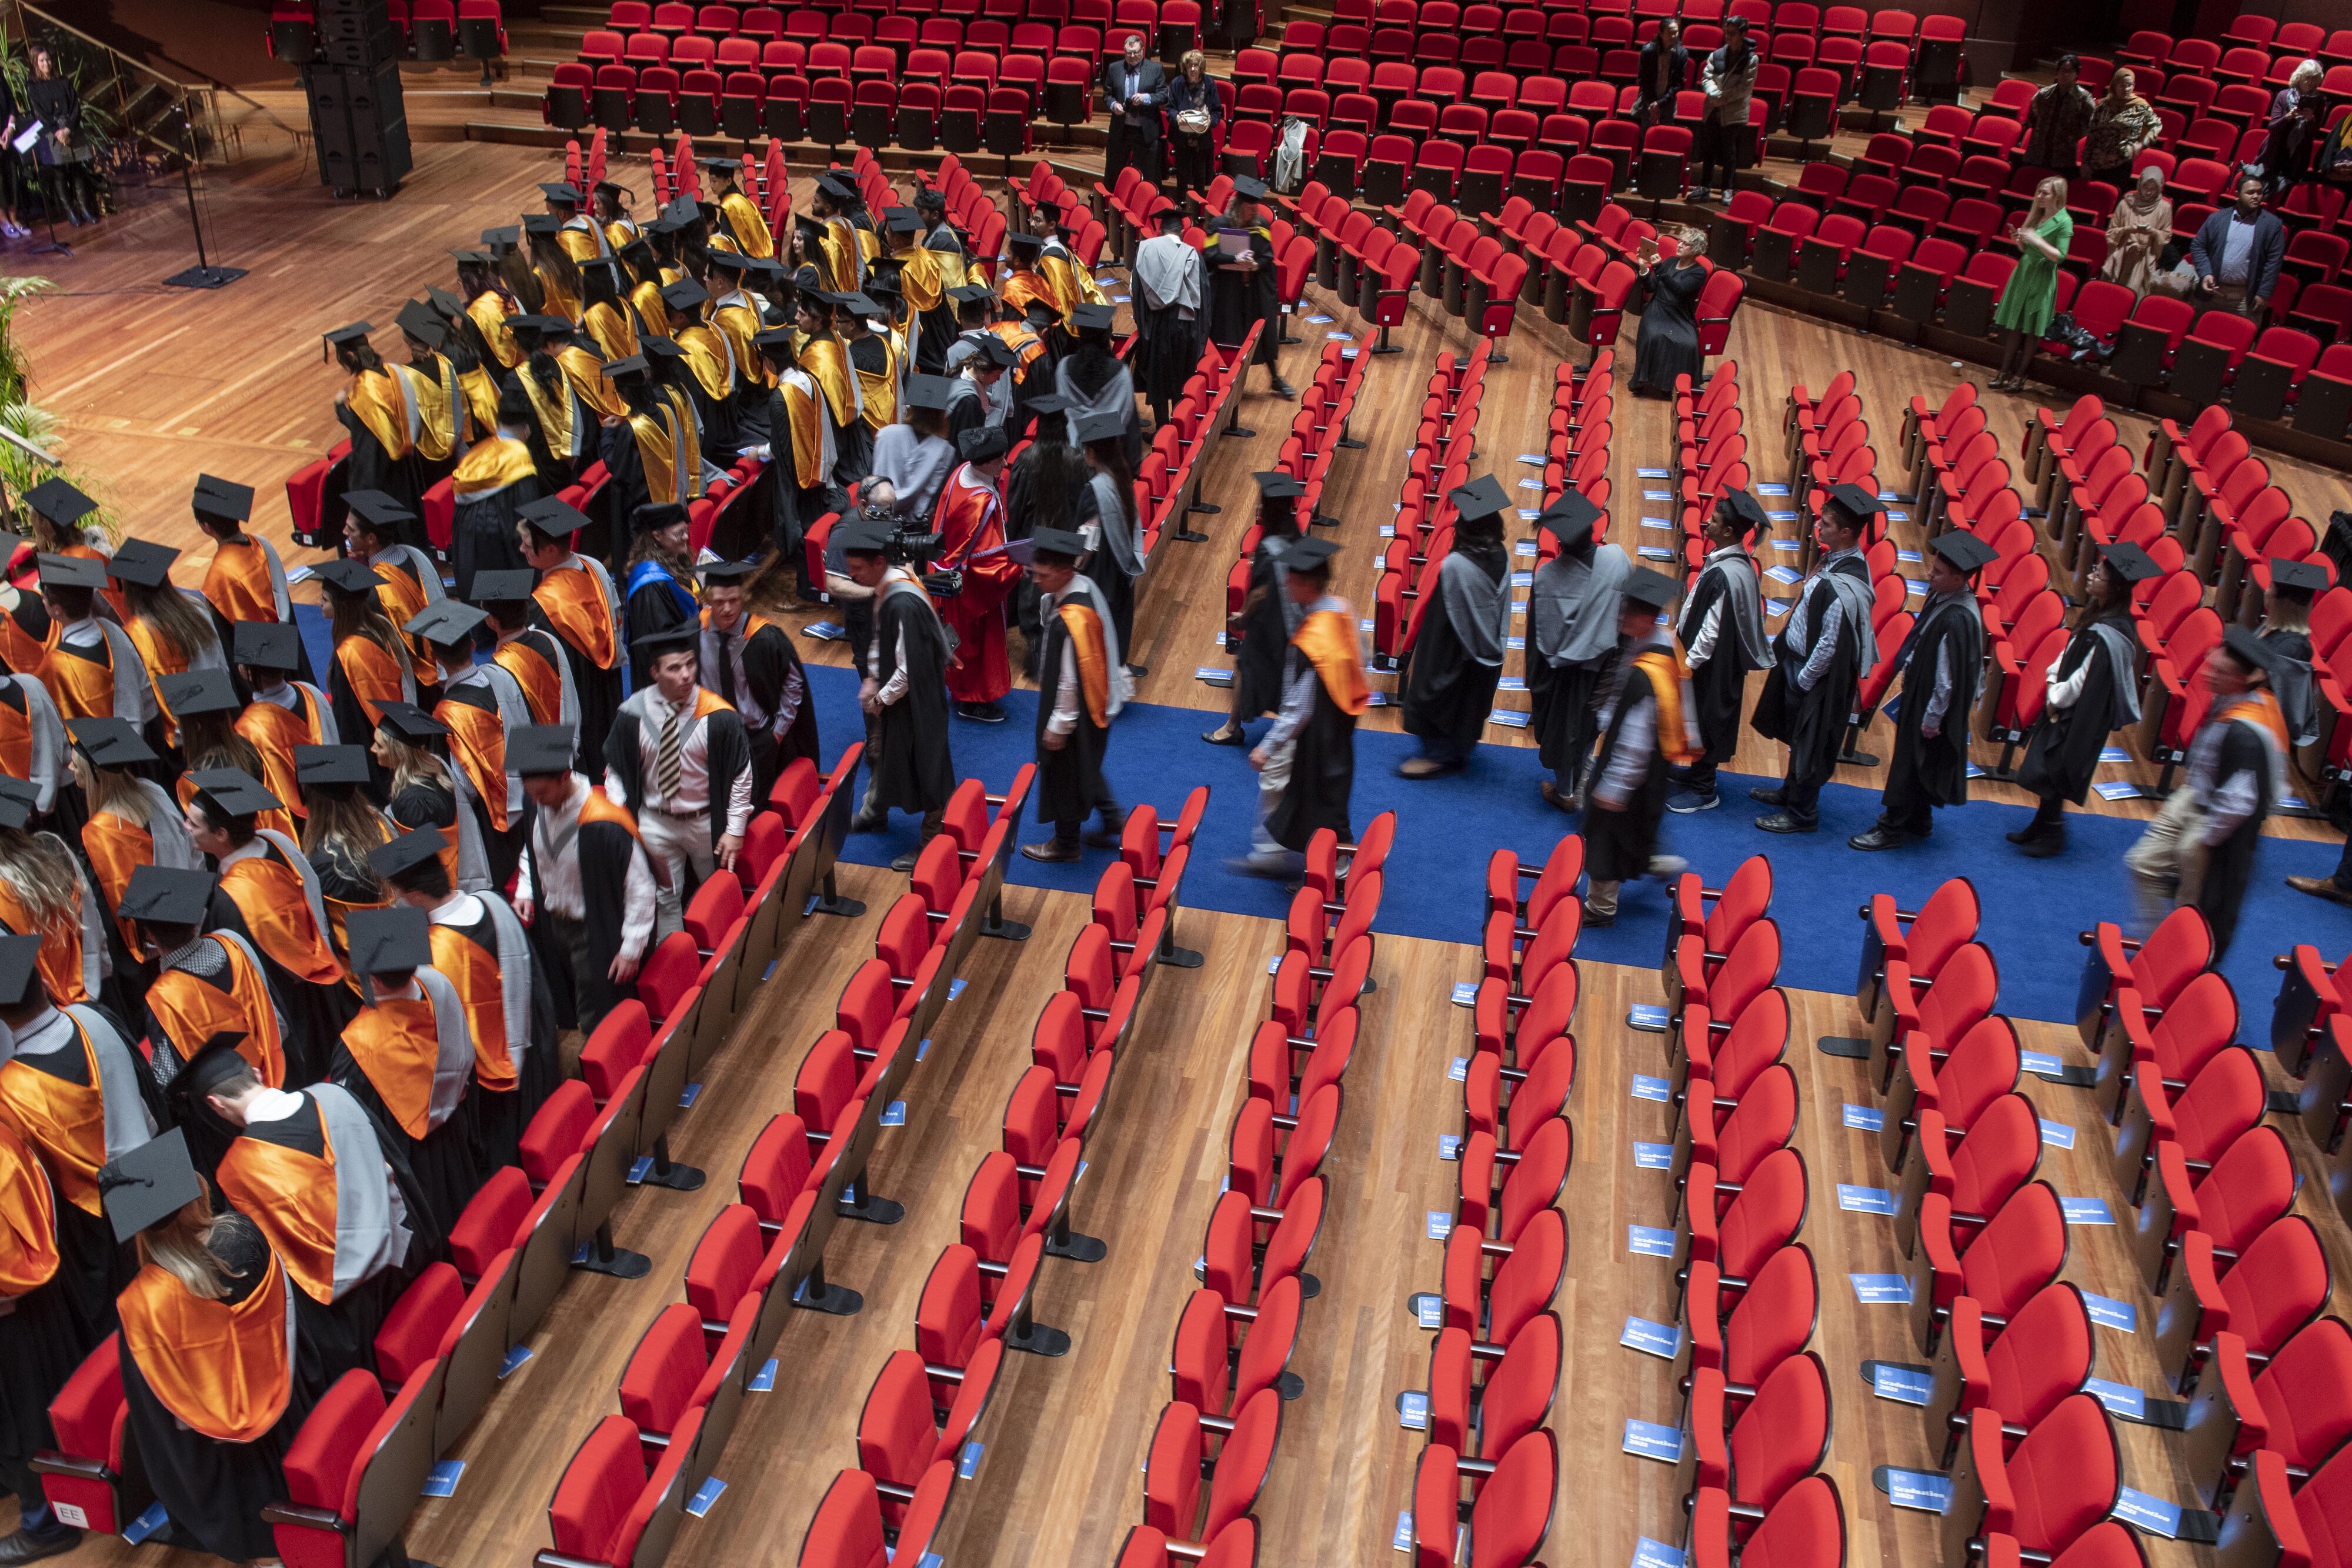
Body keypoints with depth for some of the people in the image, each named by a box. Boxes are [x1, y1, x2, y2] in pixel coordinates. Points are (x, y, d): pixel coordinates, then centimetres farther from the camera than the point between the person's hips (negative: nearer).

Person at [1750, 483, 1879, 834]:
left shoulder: (1843, 588, -32)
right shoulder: (1837, 558, -4)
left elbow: (1830, 644, -27)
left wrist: (1804, 679, -15)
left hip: (1816, 673, -9)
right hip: (1796, 657, 9)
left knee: (1809, 743, 10)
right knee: (1798, 736, 26)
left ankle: (1801, 813, 27)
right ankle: (1791, 792, 45)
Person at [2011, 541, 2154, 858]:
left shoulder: (2108, 635, -29)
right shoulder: (2097, 613, -1)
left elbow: (2085, 680, -24)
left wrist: (2056, 700, -11)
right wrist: (2054, 686, 1)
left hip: (2082, 716, -9)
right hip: (2065, 706, 9)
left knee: (2051, 774, 4)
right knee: (2046, 770, 18)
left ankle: (2052, 835, 21)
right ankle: (2042, 826, 32)